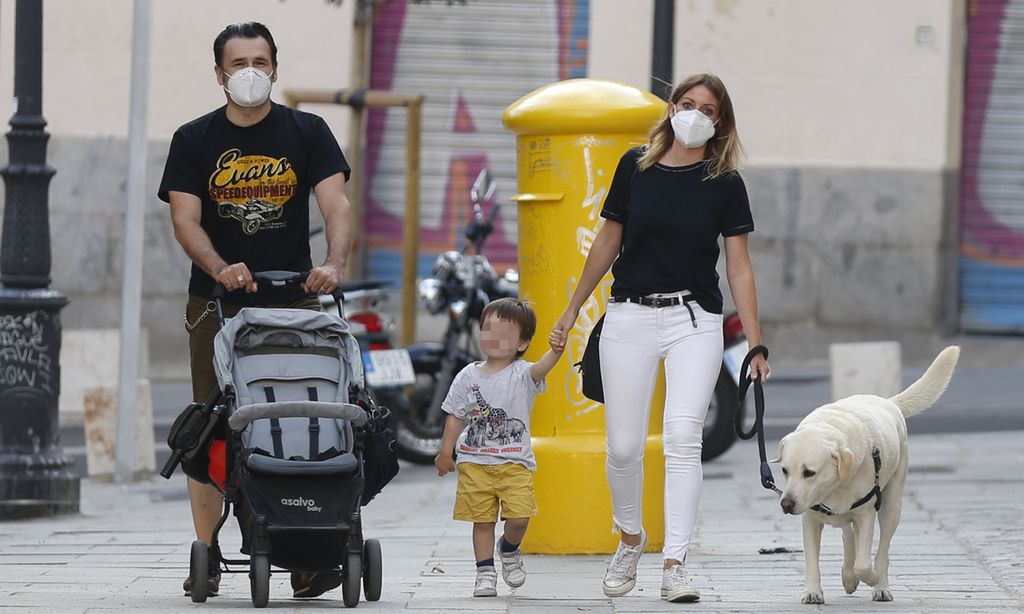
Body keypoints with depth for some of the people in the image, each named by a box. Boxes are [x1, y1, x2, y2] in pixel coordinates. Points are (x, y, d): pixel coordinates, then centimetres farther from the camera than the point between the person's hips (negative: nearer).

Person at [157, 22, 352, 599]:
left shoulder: (307, 133, 4)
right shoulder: (194, 140, 5)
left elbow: (336, 205, -6)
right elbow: (185, 218, -4)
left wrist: (335, 262, -26)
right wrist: (221, 269, -24)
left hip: (293, 297, 0)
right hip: (218, 305, 0)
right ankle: (206, 557, 1)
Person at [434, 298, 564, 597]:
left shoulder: (522, 375, -3)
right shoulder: (468, 377, 5)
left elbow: (540, 368, -26)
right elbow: (455, 416, 12)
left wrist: (556, 350, -47)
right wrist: (445, 452, 8)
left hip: (515, 463, -2)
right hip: (475, 463, 2)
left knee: (519, 516, -11)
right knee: (481, 519, 3)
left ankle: (509, 550, 20)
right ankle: (485, 571, 13)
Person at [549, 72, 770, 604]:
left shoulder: (725, 184, 0)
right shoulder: (636, 166, 4)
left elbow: (739, 269, 1)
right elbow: (608, 242, 14)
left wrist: (756, 345, -5)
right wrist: (572, 310, 17)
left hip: (695, 322, -2)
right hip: (630, 317, 2)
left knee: (683, 438, -16)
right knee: (624, 447, 2)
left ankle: (674, 567, -16)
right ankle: (630, 537, 30)